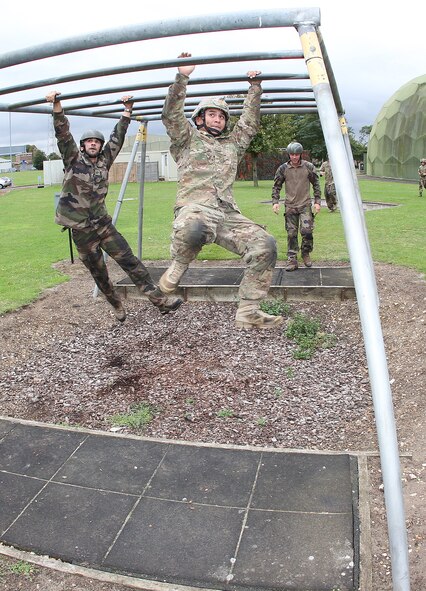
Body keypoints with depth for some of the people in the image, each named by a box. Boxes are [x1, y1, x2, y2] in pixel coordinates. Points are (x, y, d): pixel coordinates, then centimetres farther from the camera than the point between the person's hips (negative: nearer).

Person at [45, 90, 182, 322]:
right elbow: (63, 134, -13)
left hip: (103, 223, 2)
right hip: (81, 231, -2)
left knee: (129, 261, -4)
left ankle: (158, 299, -6)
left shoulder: (104, 159, 8)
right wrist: (57, 106, -25)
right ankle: (117, 307, 25)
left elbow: (117, 136, 8)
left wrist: (127, 110, 7)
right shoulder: (73, 159, -1)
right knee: (99, 274, 8)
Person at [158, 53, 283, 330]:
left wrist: (255, 88, 31)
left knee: (265, 245, -19)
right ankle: (178, 266, -8)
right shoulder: (188, 139, 20)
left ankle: (248, 312, -12)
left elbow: (250, 122, 35)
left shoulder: (233, 143, 33)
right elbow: (171, 115, 8)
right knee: (192, 231, -44)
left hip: (228, 213, 5)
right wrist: (182, 77, 4)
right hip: (195, 206, -5)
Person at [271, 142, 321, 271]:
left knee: (307, 230, -12)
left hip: (305, 205, -1)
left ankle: (306, 253, 13)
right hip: (290, 206, 1)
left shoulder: (309, 167, -1)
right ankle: (292, 260, 11)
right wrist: (275, 201, -4)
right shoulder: (283, 168, 0)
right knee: (291, 234, 3)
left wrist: (317, 201, 1)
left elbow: (316, 184, 6)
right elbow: (276, 186, 7)